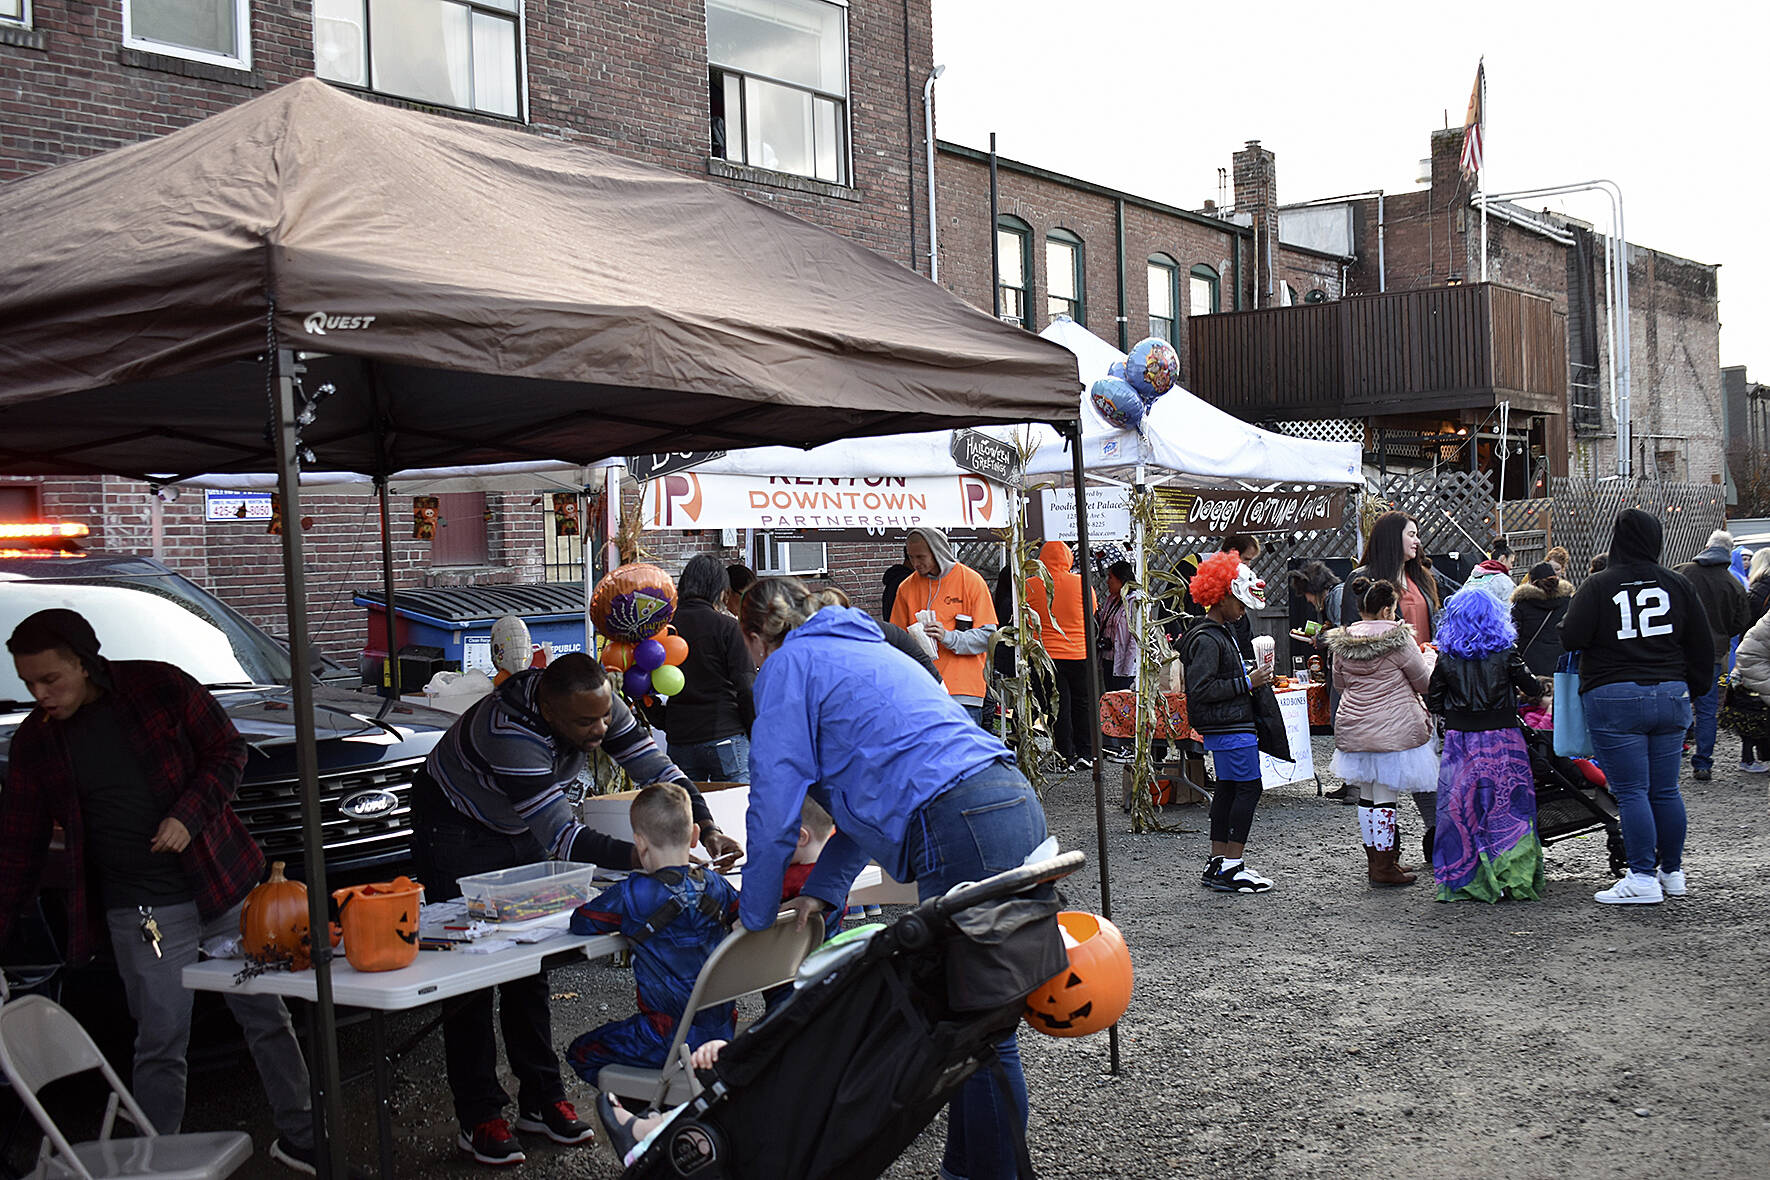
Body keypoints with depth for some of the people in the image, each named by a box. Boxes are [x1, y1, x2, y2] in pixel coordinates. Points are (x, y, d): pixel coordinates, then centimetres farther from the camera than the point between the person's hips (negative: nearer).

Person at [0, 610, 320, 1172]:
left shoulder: (160, 686, -5)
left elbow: (228, 752, 1)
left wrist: (188, 815, -13)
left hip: (221, 886, 0)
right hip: (140, 913, 0)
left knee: (265, 1014, 8)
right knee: (160, 1042, 0)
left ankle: (299, 1136, 23)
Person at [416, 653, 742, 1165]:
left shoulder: (598, 704, -21)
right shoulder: (509, 732, -41)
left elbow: (655, 767, -16)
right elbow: (561, 835, -41)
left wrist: (708, 829, -29)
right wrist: (642, 859, -49)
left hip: (519, 828, 6)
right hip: (456, 829, -6)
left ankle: (541, 1099, 15)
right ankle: (479, 1118, 0)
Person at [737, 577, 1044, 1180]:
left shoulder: (787, 666, 6)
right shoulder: (861, 648, 31)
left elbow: (774, 813, 3)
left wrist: (753, 923, 15)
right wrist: (822, 889, 26)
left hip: (964, 831, -9)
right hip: (1016, 806, 9)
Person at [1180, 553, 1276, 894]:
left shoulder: (1223, 631, 16)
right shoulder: (1207, 639, -17)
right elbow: (1200, 689, -23)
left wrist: (1253, 677, 12)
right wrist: (1246, 683, -18)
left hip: (1229, 727, 10)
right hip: (1229, 728, -10)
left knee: (1227, 789, 12)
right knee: (1249, 789, -8)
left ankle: (1218, 864, 17)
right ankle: (1232, 868, -5)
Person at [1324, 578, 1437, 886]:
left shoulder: (1342, 643, 3)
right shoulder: (1399, 639, -12)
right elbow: (1425, 682, -2)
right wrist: (1426, 656, 17)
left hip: (1353, 730, 5)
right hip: (1393, 729, -5)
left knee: (1367, 796, 14)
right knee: (1385, 797, -2)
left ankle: (1375, 858, 24)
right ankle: (1384, 868, 3)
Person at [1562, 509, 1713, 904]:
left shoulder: (1598, 586, -8)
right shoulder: (1678, 584, 5)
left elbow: (1571, 639, -13)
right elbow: (1703, 646, 10)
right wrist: (1695, 690, 22)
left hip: (1615, 698, -4)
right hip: (1671, 695, 5)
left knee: (1631, 792, -3)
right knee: (1666, 790, 12)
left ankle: (1643, 879, -3)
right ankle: (1672, 872, 21)